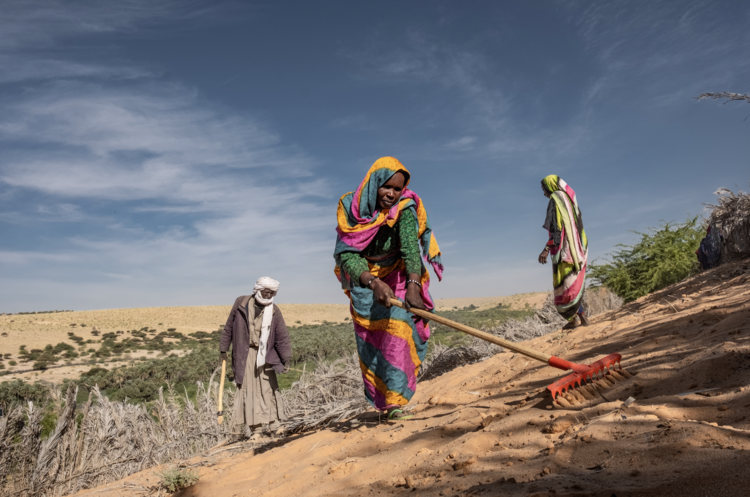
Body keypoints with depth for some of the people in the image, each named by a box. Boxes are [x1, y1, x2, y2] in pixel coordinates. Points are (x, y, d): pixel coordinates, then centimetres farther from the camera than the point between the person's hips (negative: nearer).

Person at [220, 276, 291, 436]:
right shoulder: (241, 303, -2)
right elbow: (229, 327, 7)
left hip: (264, 355, 1)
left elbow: (282, 337, -2)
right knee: (247, 387, -1)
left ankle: (266, 421, 11)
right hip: (244, 354, -1)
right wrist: (223, 348, 10)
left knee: (267, 387, 1)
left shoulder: (274, 311, -2)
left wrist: (286, 359, -7)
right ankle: (252, 424, 5)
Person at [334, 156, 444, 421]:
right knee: (370, 344, 2)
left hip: (398, 279, -1)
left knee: (398, 330, -18)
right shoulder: (351, 208, -16)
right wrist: (374, 282, -37)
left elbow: (411, 247, -33)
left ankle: (395, 401, -14)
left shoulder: (405, 208, -19)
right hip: (365, 282, 2)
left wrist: (413, 285, -49)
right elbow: (346, 255, -22)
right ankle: (381, 401, 14)